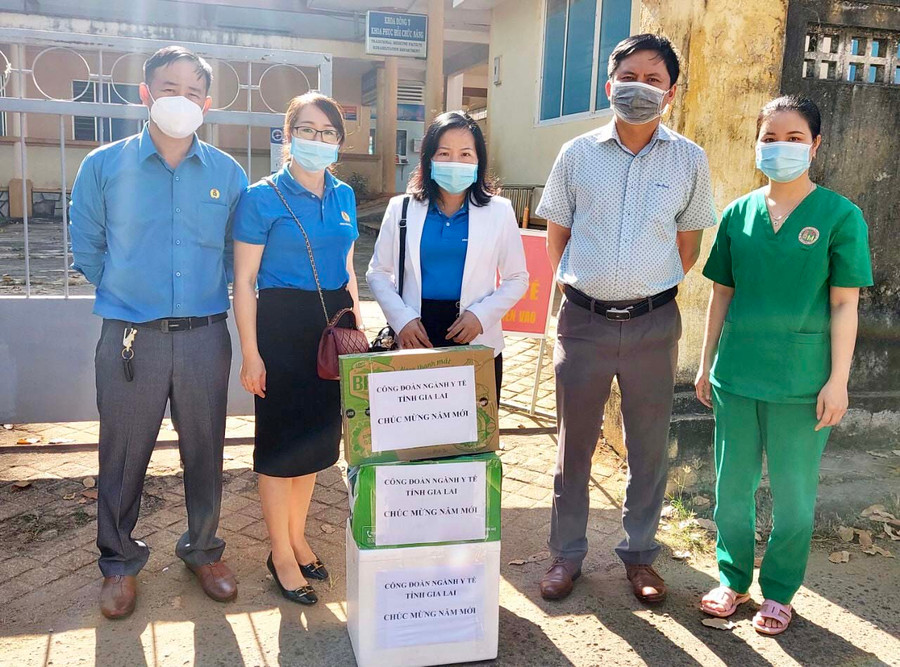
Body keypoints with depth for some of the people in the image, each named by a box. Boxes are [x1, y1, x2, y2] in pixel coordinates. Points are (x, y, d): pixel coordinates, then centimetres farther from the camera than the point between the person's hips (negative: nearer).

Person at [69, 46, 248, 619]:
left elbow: (239, 250, 13)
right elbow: (86, 247, 10)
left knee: (205, 453, 12)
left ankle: (203, 550, 33)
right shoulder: (104, 167, 1)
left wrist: (204, 292, 8)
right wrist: (124, 293, 9)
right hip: (129, 338, -1)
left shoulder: (228, 173, 4)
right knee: (124, 458, 9)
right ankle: (120, 562, 30)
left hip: (204, 335, 1)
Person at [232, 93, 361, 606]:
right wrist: (251, 352, -12)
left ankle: (298, 537, 33)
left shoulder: (343, 196, 9)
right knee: (281, 442, 2)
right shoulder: (263, 197, -7)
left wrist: (358, 331, 12)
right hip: (282, 326, -6)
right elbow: (244, 280, -8)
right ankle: (282, 556, 19)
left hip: (333, 324, 6)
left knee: (316, 436, 15)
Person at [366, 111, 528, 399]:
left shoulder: (499, 211, 2)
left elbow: (516, 278, 4)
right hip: (415, 337, 0)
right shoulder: (402, 208, 4)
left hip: (477, 341, 0)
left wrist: (481, 315, -12)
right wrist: (402, 318, -8)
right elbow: (378, 272, 7)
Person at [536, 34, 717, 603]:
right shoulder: (578, 153, 2)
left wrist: (653, 290, 5)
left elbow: (689, 242, 9)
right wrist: (577, 284, 6)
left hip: (653, 323, 0)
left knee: (650, 445, 10)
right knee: (575, 442, 10)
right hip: (584, 319, 0)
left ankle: (640, 553, 29)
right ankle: (567, 553, 26)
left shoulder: (690, 159, 1)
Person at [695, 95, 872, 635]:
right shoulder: (738, 214, 5)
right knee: (732, 487, 12)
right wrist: (707, 364, 9)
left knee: (794, 494, 10)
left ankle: (780, 591, 29)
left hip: (802, 380, -3)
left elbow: (844, 305, -5)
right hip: (737, 373, 3)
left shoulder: (840, 216, -4)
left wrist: (838, 380, -9)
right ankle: (734, 579, 32)